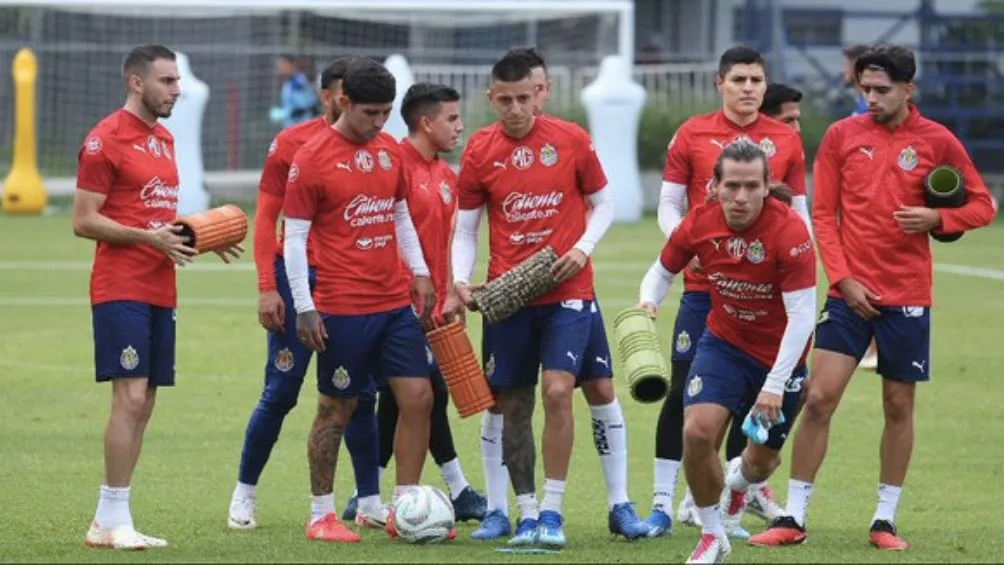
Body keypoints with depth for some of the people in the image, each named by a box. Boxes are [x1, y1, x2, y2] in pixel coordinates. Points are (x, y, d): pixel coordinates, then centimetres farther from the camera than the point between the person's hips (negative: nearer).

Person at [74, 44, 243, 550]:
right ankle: (112, 520, -10)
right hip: (121, 290, -8)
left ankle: (110, 521, 10)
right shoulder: (105, 139, -9)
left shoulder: (164, 140, 17)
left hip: (160, 292, 8)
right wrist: (150, 237, -20)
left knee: (143, 403, 6)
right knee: (130, 397, -13)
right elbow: (84, 221, -12)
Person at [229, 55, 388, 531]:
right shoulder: (292, 144, -4)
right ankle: (245, 492, 15)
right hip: (300, 279, -3)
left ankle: (369, 504, 10)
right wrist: (267, 287, -10)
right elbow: (266, 217, -3)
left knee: (360, 394, 2)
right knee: (281, 392, 0)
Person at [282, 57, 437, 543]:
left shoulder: (390, 152, 9)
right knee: (336, 410, 2)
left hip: (396, 302, 6)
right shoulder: (311, 158, -9)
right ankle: (321, 516, 12)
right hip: (342, 309, -6)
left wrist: (419, 272, 12)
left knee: (418, 398, 0)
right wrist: (304, 308, -11)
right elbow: (294, 236, -7)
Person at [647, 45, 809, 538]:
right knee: (684, 391, -5)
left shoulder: (786, 140, 6)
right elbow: (669, 204, 4)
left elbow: (798, 211, 12)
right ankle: (663, 503, 0)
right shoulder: (692, 135, 1)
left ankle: (753, 488, 27)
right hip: (705, 284, -2)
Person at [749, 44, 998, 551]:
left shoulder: (937, 141, -1)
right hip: (851, 292, 0)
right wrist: (844, 279, -7)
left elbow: (982, 205, 4)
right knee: (818, 398, -7)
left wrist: (937, 218, -15)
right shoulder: (842, 136, 2)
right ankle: (794, 518, 0)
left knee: (899, 407, 6)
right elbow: (824, 214, 3)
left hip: (907, 296, 0)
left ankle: (885, 520, 17)